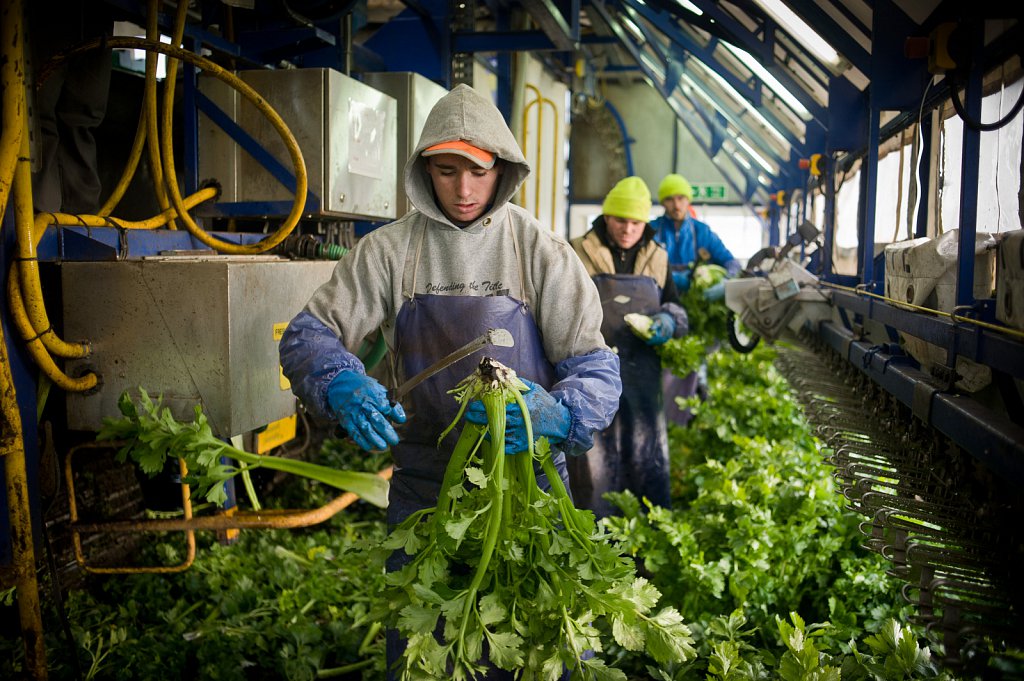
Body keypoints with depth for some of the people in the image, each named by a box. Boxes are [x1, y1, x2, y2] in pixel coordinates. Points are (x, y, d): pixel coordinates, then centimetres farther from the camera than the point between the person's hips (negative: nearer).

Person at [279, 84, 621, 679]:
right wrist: (340, 385, -26)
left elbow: (596, 366, -8)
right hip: (423, 483, 1)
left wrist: (559, 413, -31)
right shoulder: (391, 250, -2)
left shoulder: (541, 251, -6)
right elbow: (308, 335, -3)